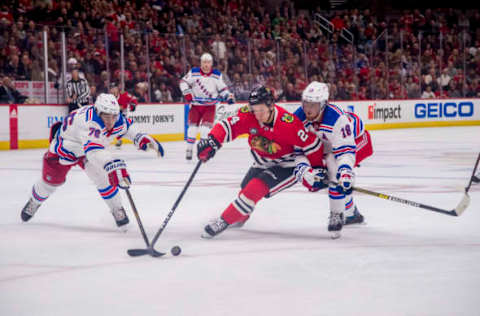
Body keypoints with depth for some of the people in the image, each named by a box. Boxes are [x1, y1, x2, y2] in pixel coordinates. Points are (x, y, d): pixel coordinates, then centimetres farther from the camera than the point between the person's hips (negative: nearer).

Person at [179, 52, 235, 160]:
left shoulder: (217, 75, -1)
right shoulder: (194, 72, -4)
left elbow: (222, 88, 7)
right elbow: (184, 82, 2)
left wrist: (228, 96, -8)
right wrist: (187, 93, -10)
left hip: (210, 106, -1)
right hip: (195, 104, 1)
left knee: (206, 128, -12)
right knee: (192, 127, 3)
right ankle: (189, 150, 16)